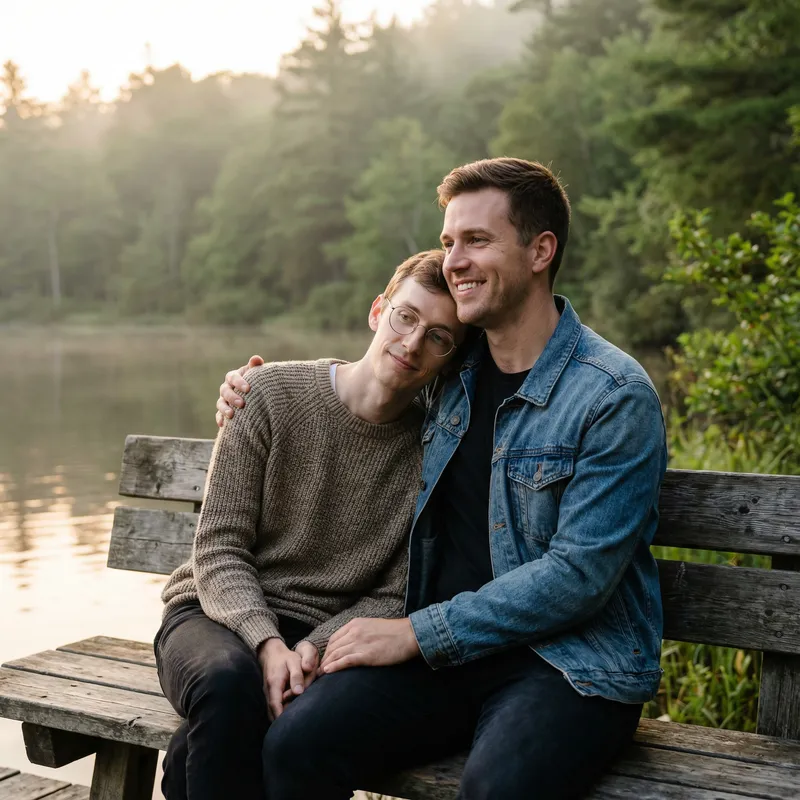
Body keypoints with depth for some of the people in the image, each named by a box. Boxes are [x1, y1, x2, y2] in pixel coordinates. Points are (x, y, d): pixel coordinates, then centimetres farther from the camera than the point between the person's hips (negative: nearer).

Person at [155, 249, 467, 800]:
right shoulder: (272, 395, -4)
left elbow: (394, 597, 0)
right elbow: (218, 550, -6)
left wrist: (316, 647, -18)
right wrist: (267, 642, -22)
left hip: (328, 636, 0)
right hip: (219, 613, 0)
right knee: (230, 682, -35)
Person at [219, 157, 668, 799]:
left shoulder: (616, 397, -9)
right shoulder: (450, 372, 10)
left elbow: (578, 574, -14)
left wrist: (417, 633, -14)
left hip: (574, 663, -4)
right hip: (446, 650, 5)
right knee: (295, 747, -21)